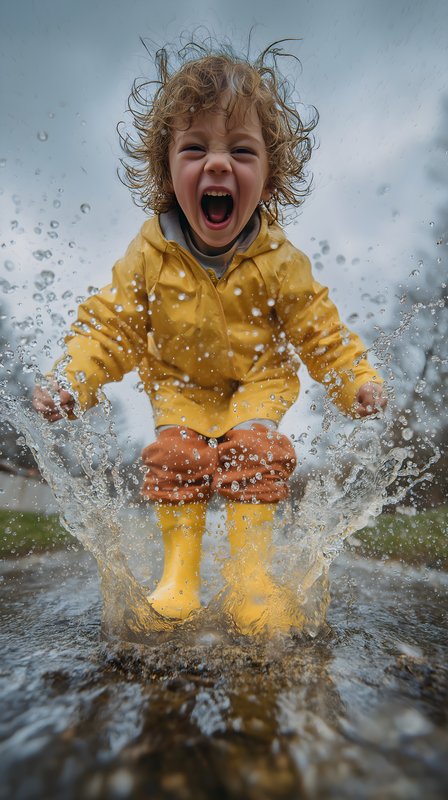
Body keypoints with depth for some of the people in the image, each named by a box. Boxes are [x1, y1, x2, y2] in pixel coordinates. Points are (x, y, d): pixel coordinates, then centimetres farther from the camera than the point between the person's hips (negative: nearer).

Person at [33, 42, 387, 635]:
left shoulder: (277, 258, -15)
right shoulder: (150, 254, -15)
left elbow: (318, 329, -7)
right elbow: (111, 325, -10)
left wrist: (357, 380, -17)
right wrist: (73, 381, -23)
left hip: (259, 378, 0)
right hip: (179, 384, 1)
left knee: (254, 449, -19)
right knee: (176, 454, -15)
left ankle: (251, 571, -1)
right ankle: (179, 571, 3)